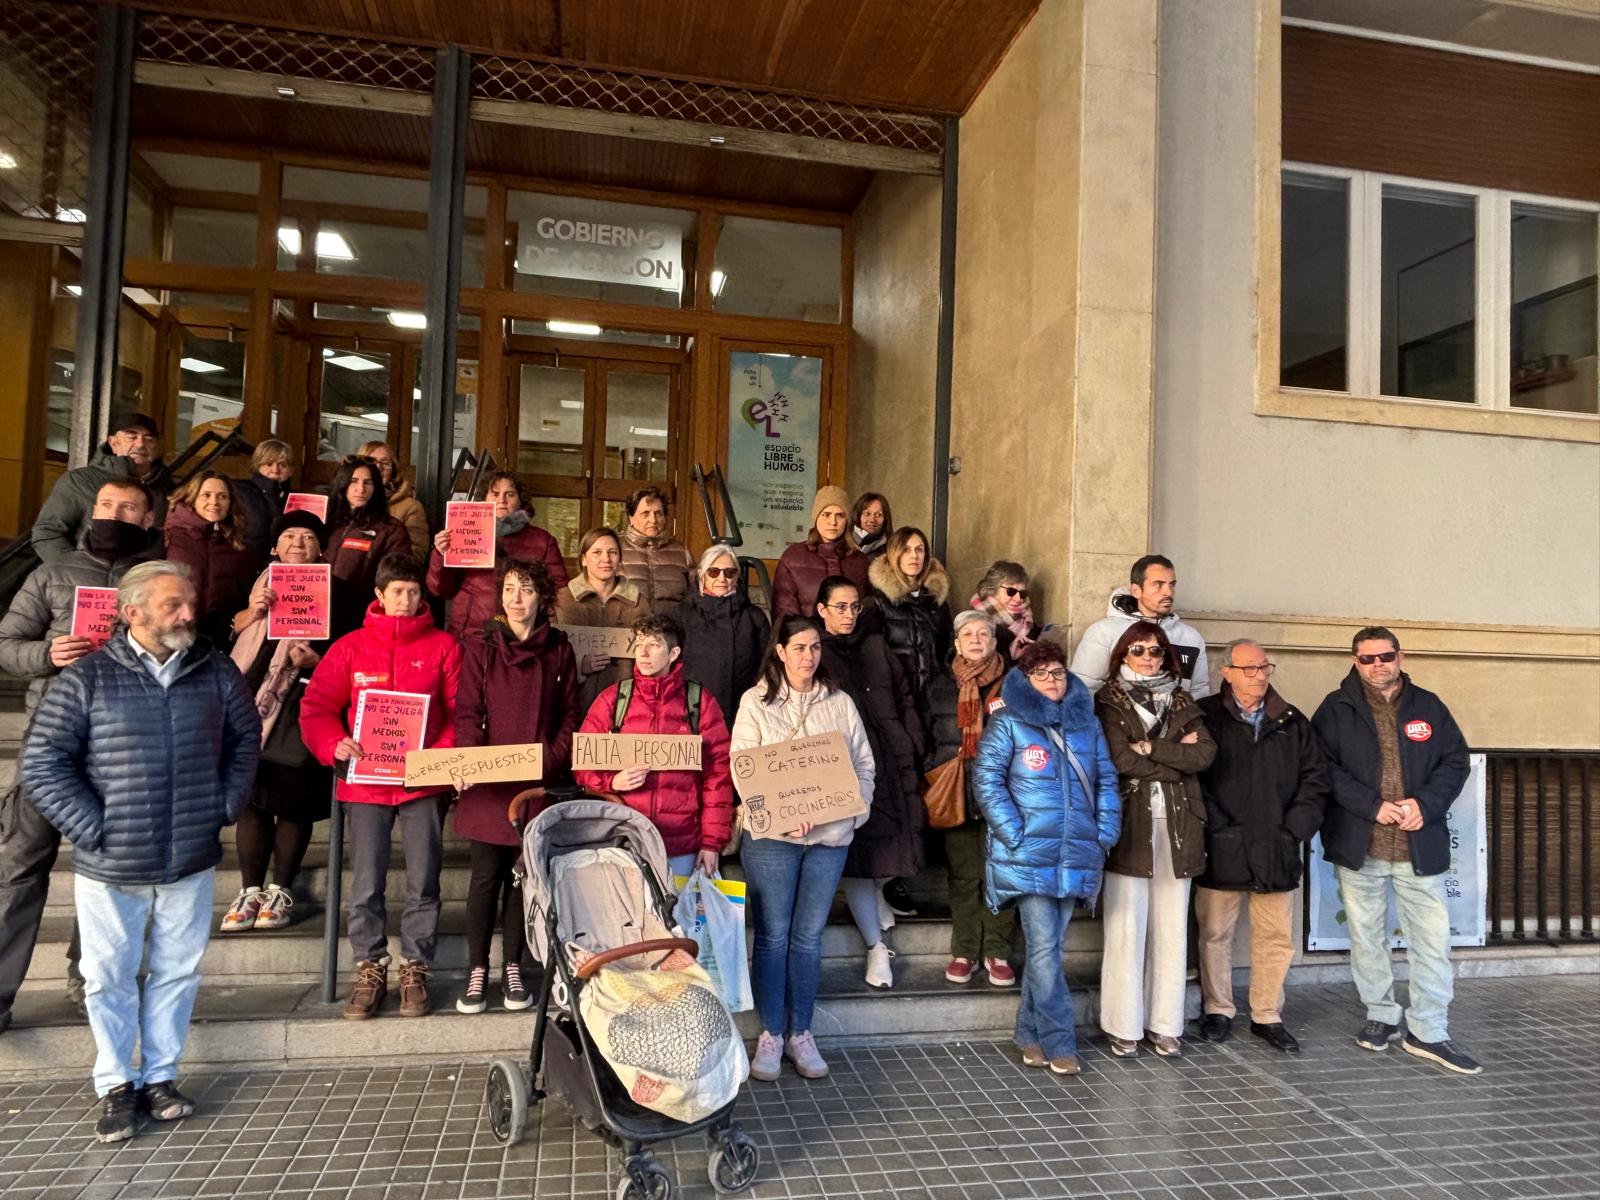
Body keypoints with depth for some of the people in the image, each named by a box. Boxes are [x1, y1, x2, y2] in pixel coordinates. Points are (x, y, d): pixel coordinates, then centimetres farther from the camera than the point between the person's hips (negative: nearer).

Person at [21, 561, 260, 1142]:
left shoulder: (216, 673, -1)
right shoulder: (87, 678, -8)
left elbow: (246, 738, 12)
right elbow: (41, 763, -7)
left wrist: (225, 805, 5)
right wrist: (92, 828, -11)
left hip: (192, 862, 2)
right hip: (110, 866, -2)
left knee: (176, 972, 13)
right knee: (110, 977, 11)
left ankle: (160, 1076, 30)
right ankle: (116, 1086, 28)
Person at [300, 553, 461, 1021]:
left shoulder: (443, 646, 4)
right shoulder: (350, 647, 7)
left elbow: (459, 710, 1)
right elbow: (316, 706, 5)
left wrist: (444, 754, -15)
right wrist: (334, 745, -13)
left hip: (423, 782, -1)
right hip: (365, 782, 1)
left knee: (423, 884, 4)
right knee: (365, 886, 6)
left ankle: (415, 970, 19)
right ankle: (370, 970, 21)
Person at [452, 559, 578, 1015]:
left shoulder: (558, 650, 7)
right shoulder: (480, 646, 3)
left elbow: (569, 716, 7)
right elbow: (468, 713, -2)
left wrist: (552, 762, -8)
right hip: (488, 782, -1)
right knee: (486, 876, 1)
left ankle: (513, 968, 21)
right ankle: (477, 970, 15)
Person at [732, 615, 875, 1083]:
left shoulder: (840, 703, 10)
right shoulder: (755, 702, 0)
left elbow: (863, 764, 11)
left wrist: (856, 811, -5)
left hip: (830, 836, 3)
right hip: (770, 836, -2)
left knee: (809, 936, 9)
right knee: (772, 936, 3)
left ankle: (800, 1033, 22)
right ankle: (770, 1035, 17)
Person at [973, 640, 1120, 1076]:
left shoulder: (1086, 721, 13)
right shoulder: (1008, 721, -1)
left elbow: (1106, 779, 16)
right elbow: (987, 778, -6)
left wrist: (1106, 831, 5)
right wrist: (1013, 834, -12)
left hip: (1076, 855, 4)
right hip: (1029, 855, -4)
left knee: (1048, 947, 11)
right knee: (1044, 949, -5)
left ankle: (1030, 1034, 23)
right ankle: (1059, 1042, 6)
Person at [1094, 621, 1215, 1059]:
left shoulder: (1182, 703, 15)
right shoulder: (1108, 702, 3)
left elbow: (1206, 753, -1)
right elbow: (1120, 759, -12)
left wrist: (1152, 749, -10)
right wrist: (1178, 756, -5)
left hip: (1177, 827, 4)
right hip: (1129, 826, -4)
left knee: (1172, 930, 8)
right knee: (1126, 929, -1)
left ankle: (1165, 1024, 19)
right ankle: (1124, 1027, 11)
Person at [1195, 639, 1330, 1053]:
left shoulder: (1292, 722, 10)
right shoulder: (1206, 716, -3)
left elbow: (1314, 781, 9)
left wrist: (1294, 831, -1)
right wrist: (1219, 828, -12)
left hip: (1277, 851, 3)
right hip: (1221, 852, -3)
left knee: (1277, 937, 9)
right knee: (1215, 933, 7)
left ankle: (1267, 1015, 24)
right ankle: (1217, 1011, 23)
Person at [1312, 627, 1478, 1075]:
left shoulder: (1428, 706, 6)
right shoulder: (1336, 709, -1)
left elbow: (1455, 761, 6)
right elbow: (1325, 769, -8)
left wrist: (1425, 804, -10)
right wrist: (1373, 806, -17)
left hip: (1421, 845, 1)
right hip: (1359, 845, -1)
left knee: (1432, 938, 3)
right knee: (1367, 937, 10)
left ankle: (1428, 1031, 16)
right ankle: (1381, 1015, 27)